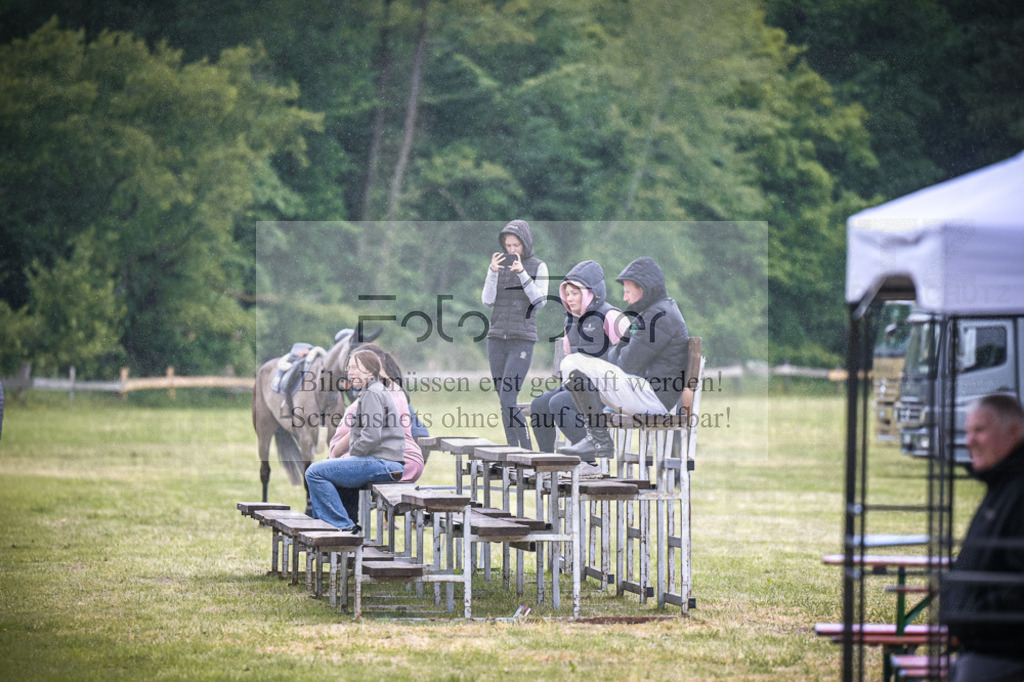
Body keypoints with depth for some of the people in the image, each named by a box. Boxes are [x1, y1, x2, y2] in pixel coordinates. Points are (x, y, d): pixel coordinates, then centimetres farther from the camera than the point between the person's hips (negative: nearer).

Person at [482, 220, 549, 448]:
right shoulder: (499, 264, 8)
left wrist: (522, 273, -24)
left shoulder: (538, 267, -1)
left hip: (522, 341, -5)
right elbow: (488, 301, -1)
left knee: (508, 400, -15)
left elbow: (540, 301, -13)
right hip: (497, 338, 5)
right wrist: (493, 272, -16)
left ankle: (527, 451, -7)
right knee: (505, 402, 5)